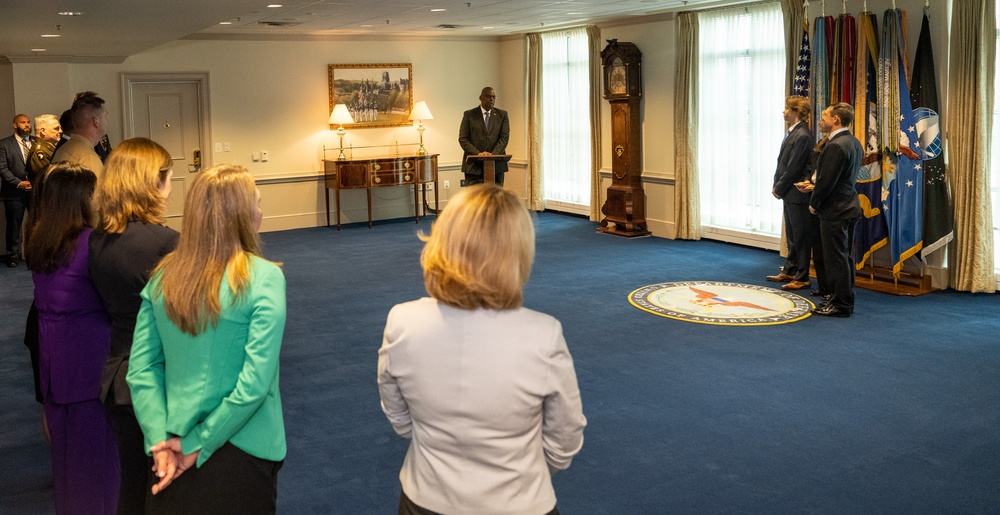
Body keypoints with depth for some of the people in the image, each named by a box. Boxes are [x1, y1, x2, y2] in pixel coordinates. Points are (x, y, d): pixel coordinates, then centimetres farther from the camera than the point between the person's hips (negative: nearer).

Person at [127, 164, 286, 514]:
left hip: (174, 451, 4)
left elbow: (141, 369, -2)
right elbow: (255, 383, -20)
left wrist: (161, 439, -5)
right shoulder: (263, 278, -15)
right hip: (239, 452, -4)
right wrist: (200, 444, -12)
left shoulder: (164, 276, -1)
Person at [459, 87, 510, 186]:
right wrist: (478, 153, -15)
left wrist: (493, 154, -14)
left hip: (496, 165, 2)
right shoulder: (469, 115, 5)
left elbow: (504, 137, 2)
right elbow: (463, 139, -1)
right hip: (474, 166, -2)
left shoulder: (502, 114, 10)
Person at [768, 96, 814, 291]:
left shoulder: (803, 136, -18)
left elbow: (793, 168, -18)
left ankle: (802, 278, 6)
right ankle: (789, 271, 29)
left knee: (801, 237, -1)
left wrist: (779, 188, -10)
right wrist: (776, 185, 7)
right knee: (791, 236, 18)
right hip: (789, 194, 10)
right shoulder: (792, 132, 12)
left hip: (797, 195, -10)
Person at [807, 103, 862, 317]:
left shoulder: (836, 146, -21)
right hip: (850, 206, 10)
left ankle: (840, 304, 3)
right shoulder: (854, 142, 10)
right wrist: (816, 187, 14)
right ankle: (845, 300, 23)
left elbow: (826, 180, -20)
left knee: (836, 258, -3)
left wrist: (814, 204, -6)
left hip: (835, 211, -10)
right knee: (845, 256, 15)